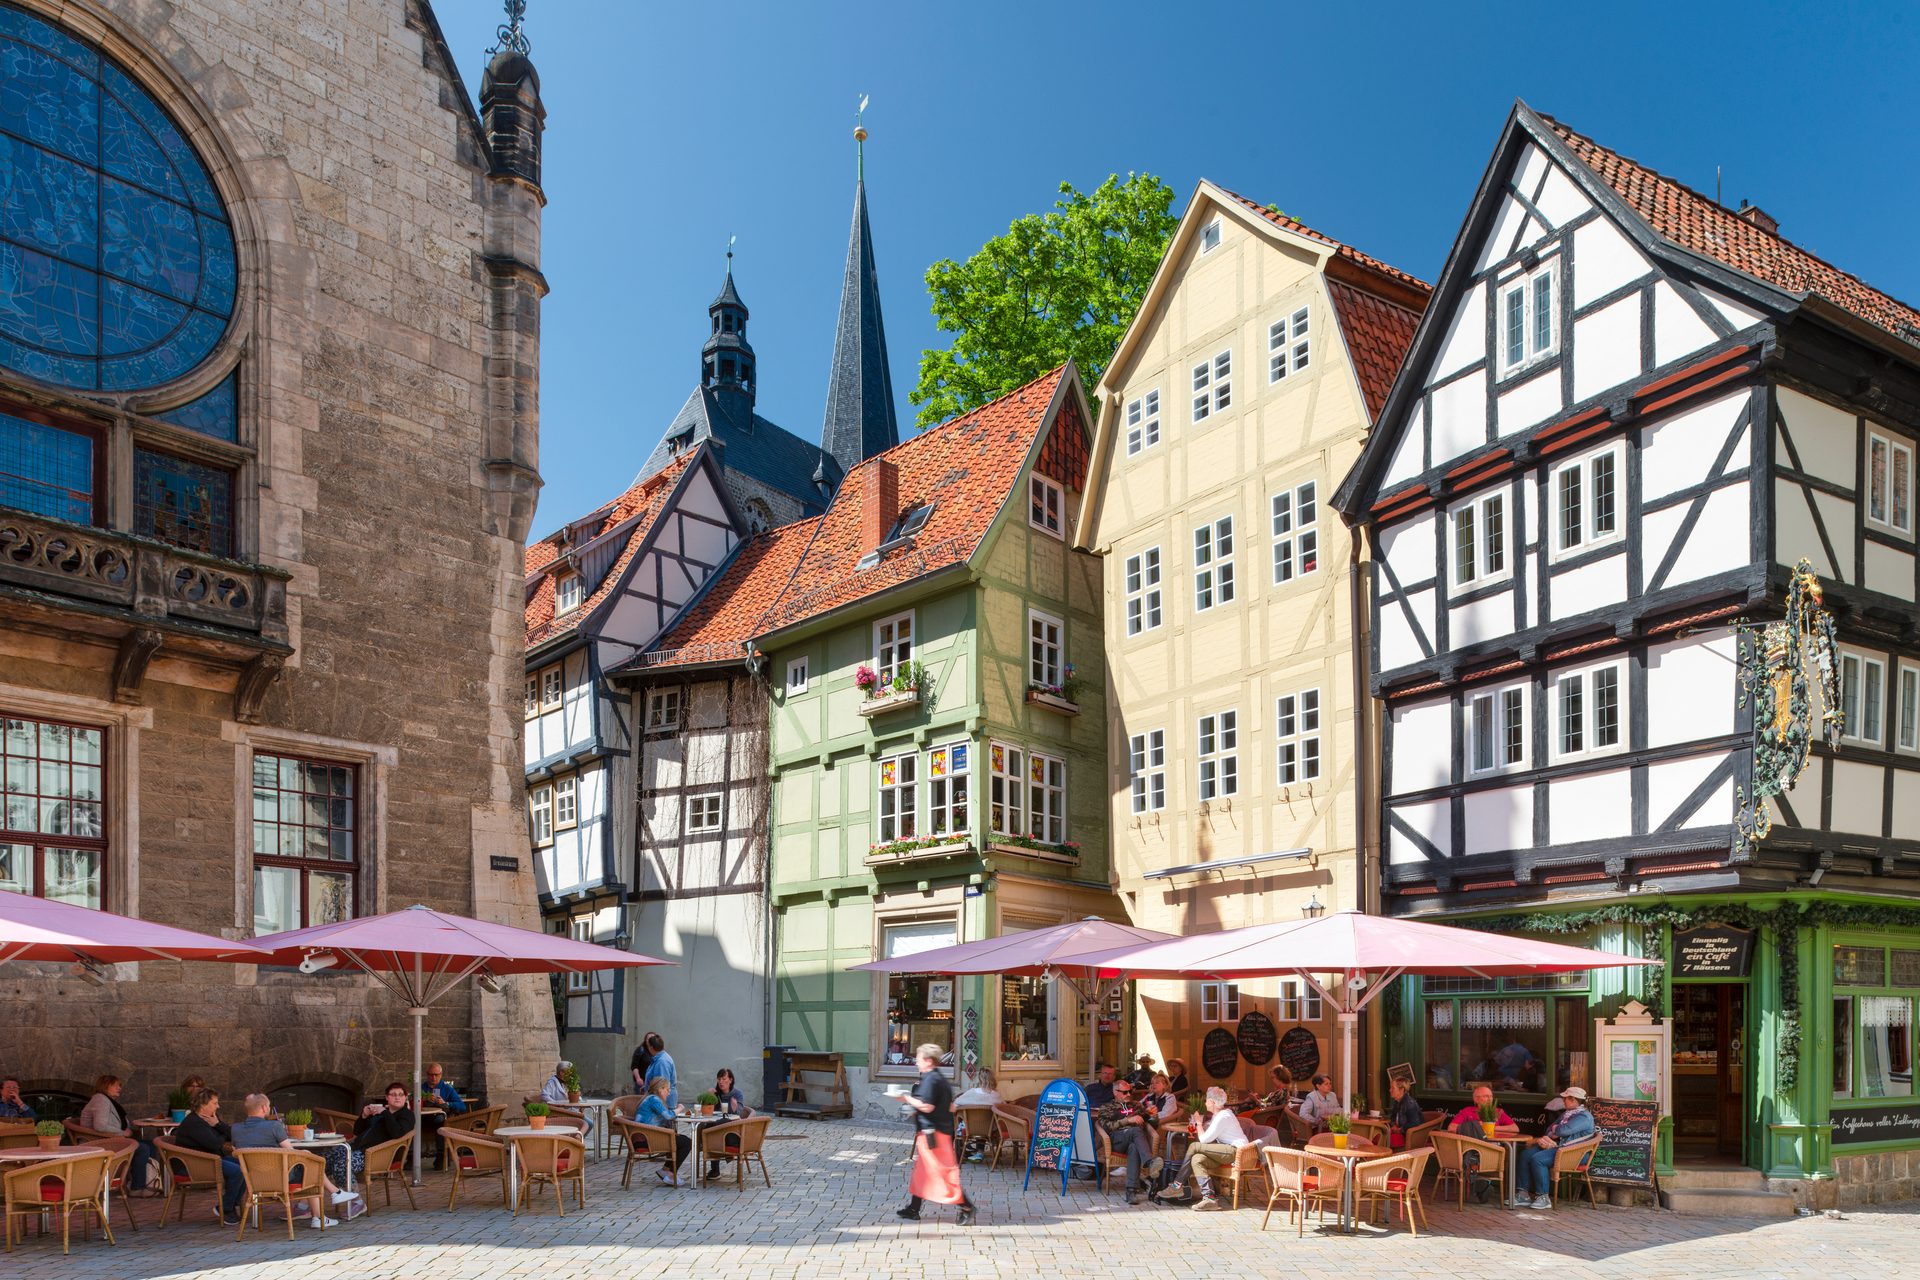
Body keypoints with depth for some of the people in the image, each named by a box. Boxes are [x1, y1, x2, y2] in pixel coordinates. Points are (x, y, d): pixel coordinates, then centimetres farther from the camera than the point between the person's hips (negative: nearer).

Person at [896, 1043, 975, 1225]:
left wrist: (907, 1099, -12)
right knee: (920, 1170, 17)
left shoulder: (929, 1080, -17)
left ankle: (966, 1207, -6)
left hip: (931, 1133, -11)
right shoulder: (941, 1079, 13)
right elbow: (951, 1107, 17)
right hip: (942, 1129, 11)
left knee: (943, 1172, -7)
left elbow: (926, 1106, -24)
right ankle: (913, 1209, 24)